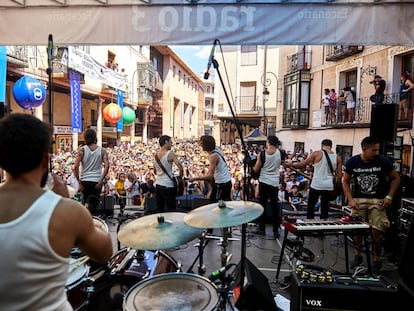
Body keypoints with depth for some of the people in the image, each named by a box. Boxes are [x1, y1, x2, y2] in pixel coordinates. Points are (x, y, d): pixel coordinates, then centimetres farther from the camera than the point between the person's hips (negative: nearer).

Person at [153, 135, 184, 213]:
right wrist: (180, 176, -5)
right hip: (168, 186, -7)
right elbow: (180, 167, -21)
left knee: (158, 209, 14)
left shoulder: (156, 154, 9)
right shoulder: (170, 154, -12)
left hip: (158, 185, 7)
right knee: (171, 210, -1)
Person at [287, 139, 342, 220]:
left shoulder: (317, 153, -6)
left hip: (316, 185, -3)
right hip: (329, 186, 4)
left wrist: (290, 164, 9)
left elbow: (302, 164, -5)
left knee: (310, 207, 9)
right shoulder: (337, 157, 5)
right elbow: (339, 175, 5)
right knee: (325, 208, 14)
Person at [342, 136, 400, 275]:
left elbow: (395, 178, 6)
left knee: (377, 231, -10)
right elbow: (345, 181, 5)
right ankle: (358, 255, 21)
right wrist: (350, 199, -4)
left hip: (378, 200, -1)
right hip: (358, 199, 1)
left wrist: (389, 197, -4)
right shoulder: (352, 162, -4)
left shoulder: (383, 161, -7)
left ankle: (376, 260, 14)